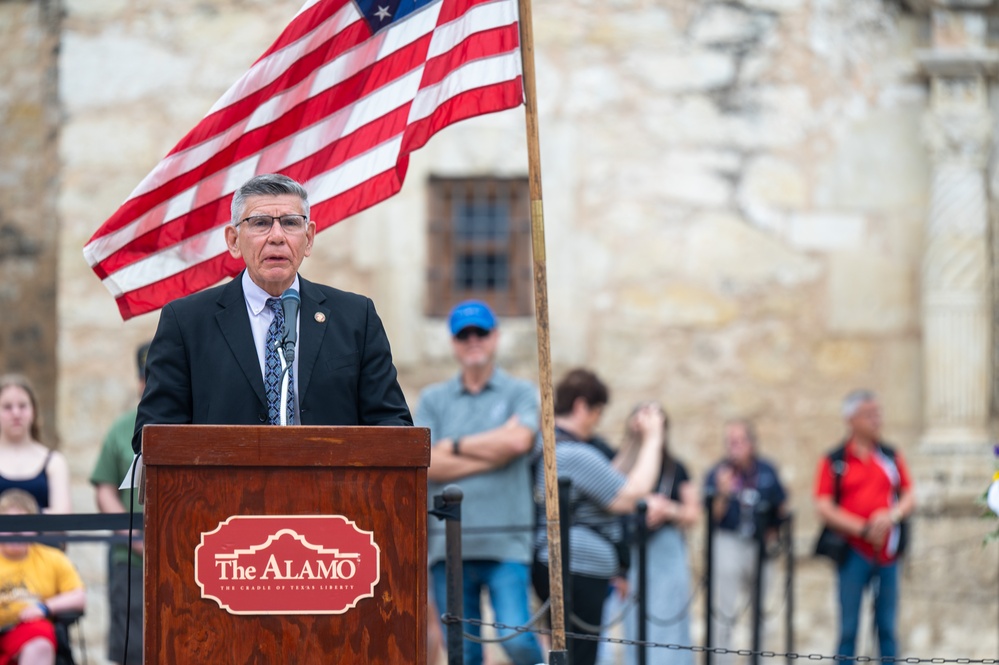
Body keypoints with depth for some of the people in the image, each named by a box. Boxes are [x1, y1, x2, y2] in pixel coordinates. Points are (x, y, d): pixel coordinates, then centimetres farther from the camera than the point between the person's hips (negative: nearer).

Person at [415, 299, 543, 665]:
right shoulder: (433, 399, 14)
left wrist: (455, 446, 0)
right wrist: (491, 454, -5)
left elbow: (517, 439, -11)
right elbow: (427, 464, 0)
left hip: (506, 542, -2)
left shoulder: (520, 394, 10)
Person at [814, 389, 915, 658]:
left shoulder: (891, 457, 10)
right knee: (848, 628, -1)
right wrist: (863, 529, -14)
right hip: (853, 553, -3)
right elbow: (824, 508, -7)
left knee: (887, 627, 6)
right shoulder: (834, 461, -1)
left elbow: (909, 498, 11)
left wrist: (892, 516, -11)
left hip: (887, 553, 3)